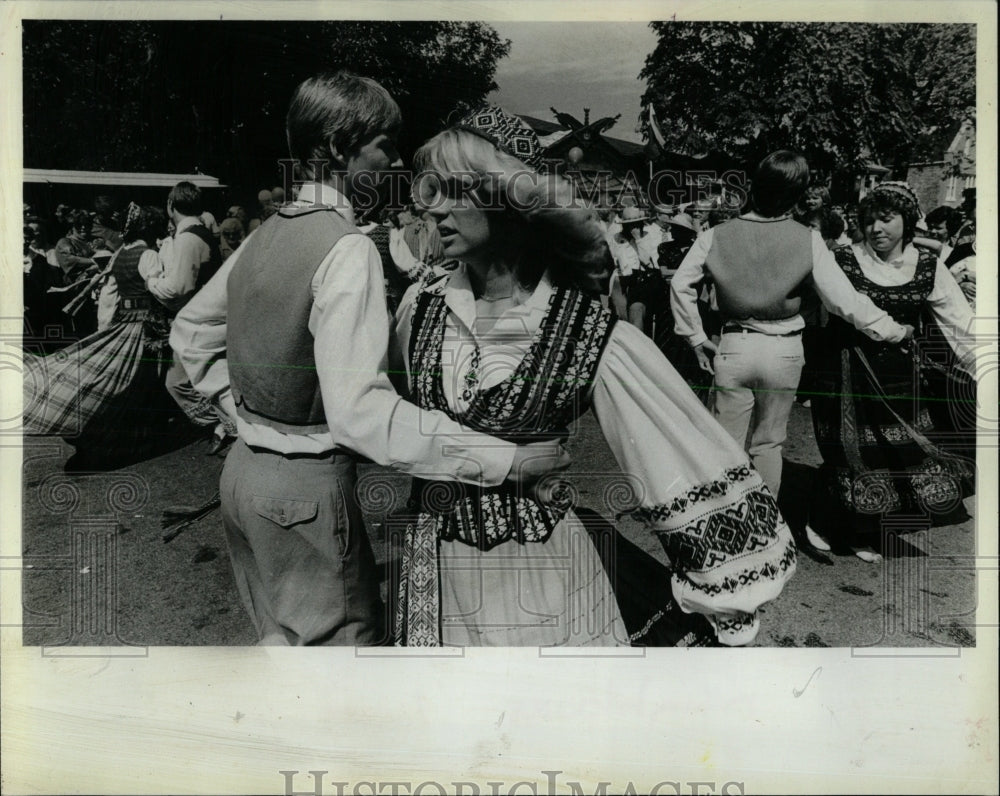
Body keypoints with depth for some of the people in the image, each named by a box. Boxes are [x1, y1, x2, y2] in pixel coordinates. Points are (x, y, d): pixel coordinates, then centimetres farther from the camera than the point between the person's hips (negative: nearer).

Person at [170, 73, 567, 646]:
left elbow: (190, 331, 20)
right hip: (308, 487, -9)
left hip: (244, 470, 9)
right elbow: (358, 410, -30)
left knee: (282, 637, 24)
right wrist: (503, 459, -30)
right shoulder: (348, 248, -19)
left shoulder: (265, 236, 7)